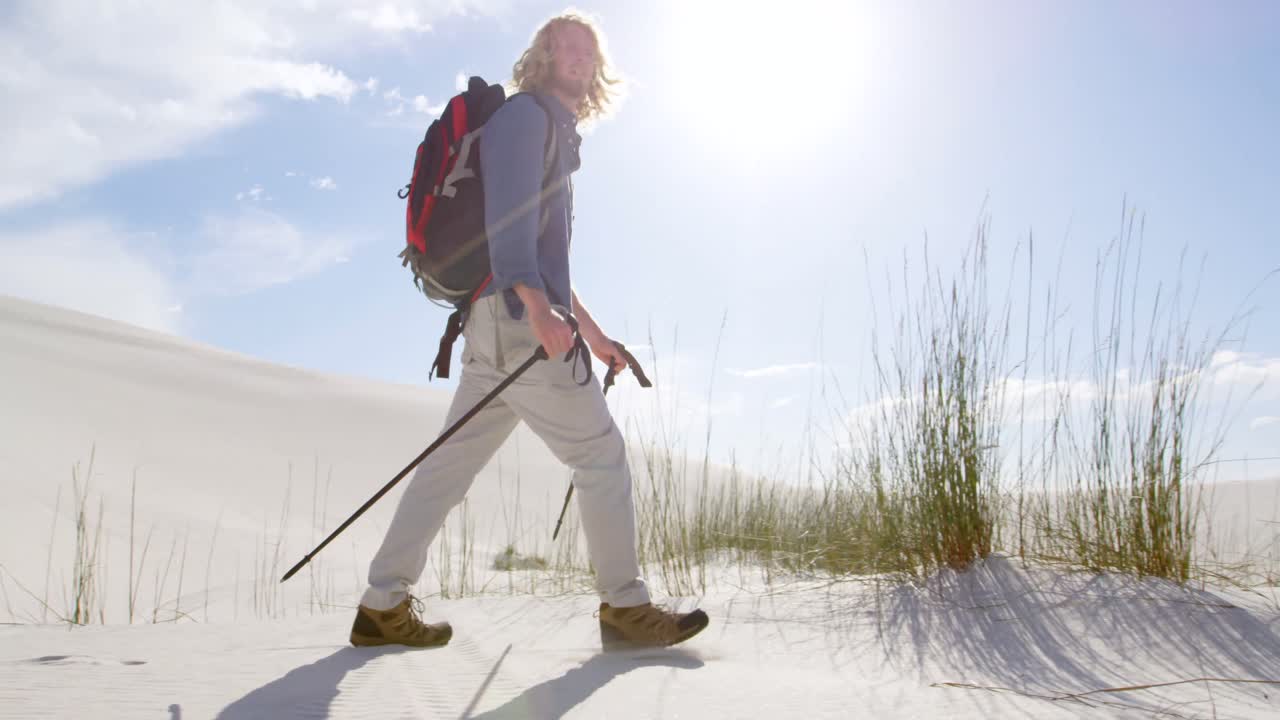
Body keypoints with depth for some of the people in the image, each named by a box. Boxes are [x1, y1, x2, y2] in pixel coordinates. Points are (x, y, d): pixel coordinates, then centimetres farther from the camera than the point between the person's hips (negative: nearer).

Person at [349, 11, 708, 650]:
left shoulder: (556, 133, 30)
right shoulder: (525, 114, 0)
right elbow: (507, 215, -18)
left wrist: (591, 330, 31)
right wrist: (538, 306, -32)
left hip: (503, 323, 10)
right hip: (517, 318, -10)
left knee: (452, 462, 8)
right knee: (601, 453, -4)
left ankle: (382, 605, 14)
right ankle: (625, 606, 5)